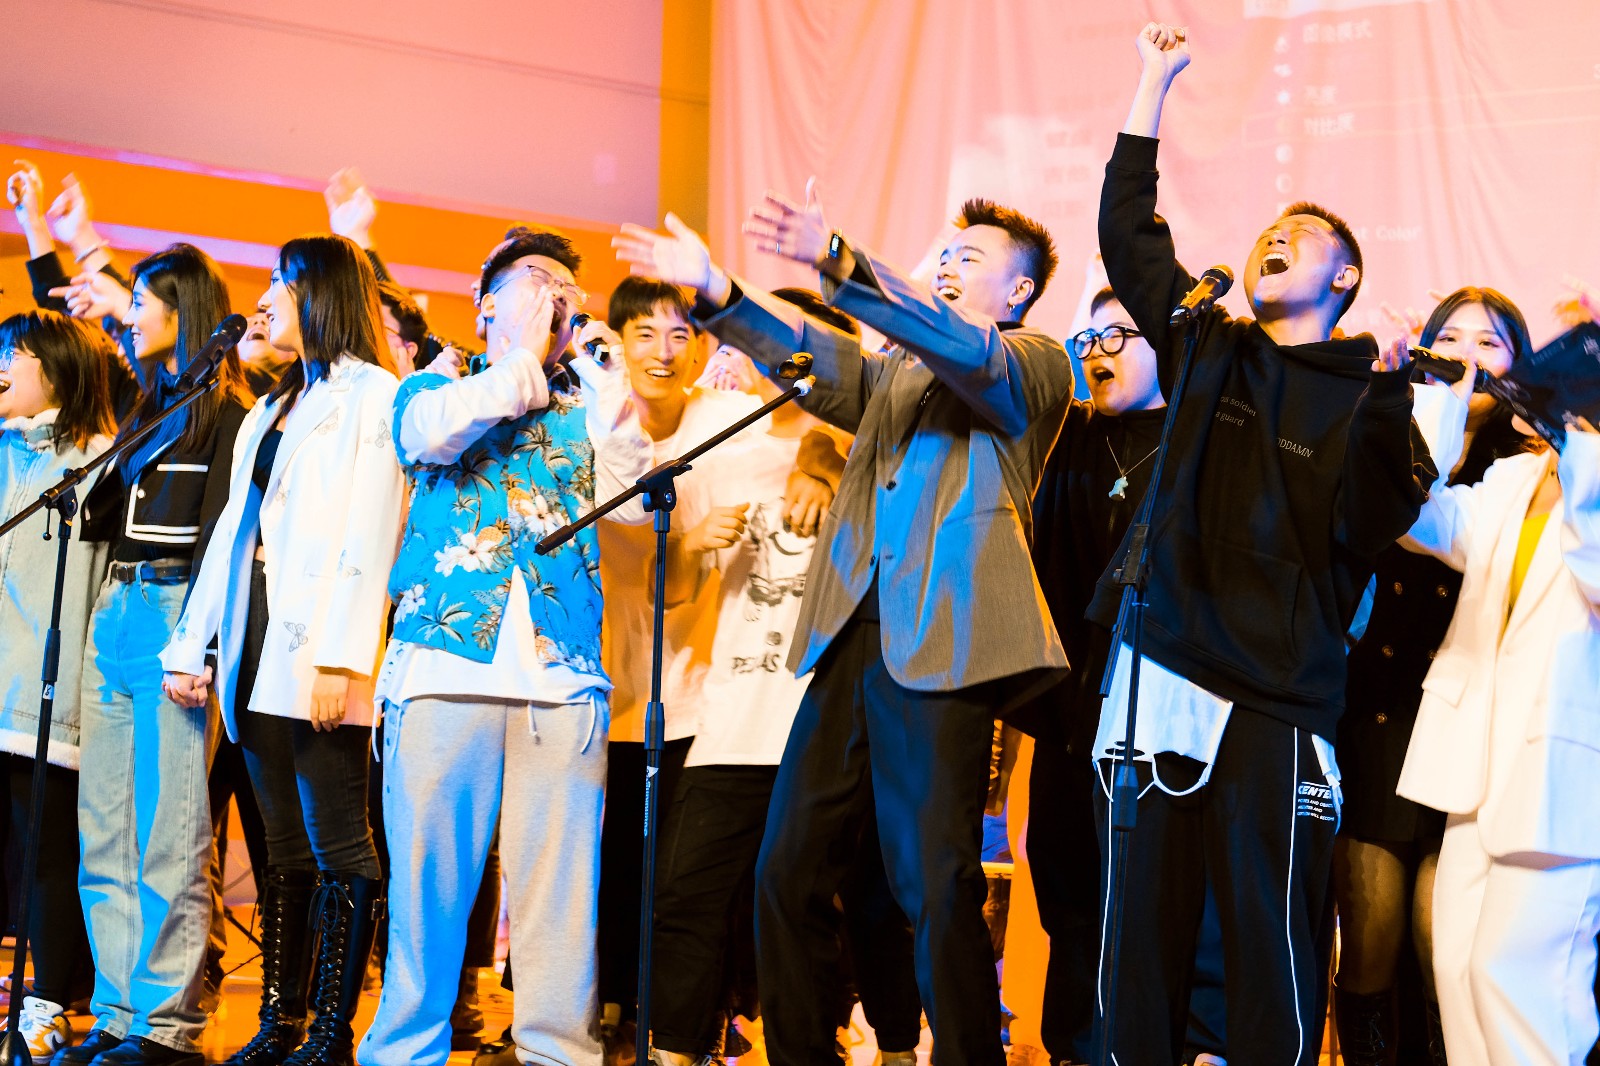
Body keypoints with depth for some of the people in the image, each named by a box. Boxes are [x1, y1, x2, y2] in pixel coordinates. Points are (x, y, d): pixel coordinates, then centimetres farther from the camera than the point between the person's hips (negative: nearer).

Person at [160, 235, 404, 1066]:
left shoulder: (371, 396, -2)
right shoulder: (269, 410, 24)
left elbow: (367, 536, -11)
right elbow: (232, 530, 20)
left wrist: (337, 658, -19)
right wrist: (193, 643, 11)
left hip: (316, 655, -8)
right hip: (258, 650, 8)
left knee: (337, 847, -5)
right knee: (284, 847, 9)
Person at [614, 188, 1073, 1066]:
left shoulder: (1035, 366, 7)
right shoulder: (896, 370, 25)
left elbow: (959, 345, -14)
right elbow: (813, 356, 7)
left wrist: (838, 262, -26)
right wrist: (715, 290, -9)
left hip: (941, 650, -6)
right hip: (850, 644, 6)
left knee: (939, 887, -8)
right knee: (786, 871, 5)